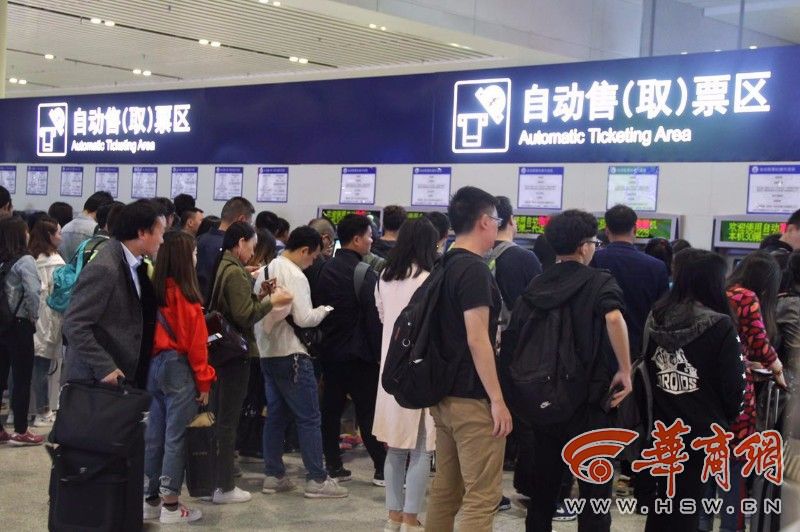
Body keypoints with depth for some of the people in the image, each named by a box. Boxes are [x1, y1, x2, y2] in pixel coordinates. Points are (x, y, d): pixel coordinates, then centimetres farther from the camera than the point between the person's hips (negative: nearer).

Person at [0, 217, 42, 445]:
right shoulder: (24, 260, -13)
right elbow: (33, 292, -23)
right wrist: (34, 316, -6)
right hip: (19, 325, -6)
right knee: (22, 379, 3)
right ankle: (20, 432, 8)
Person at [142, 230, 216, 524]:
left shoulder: (156, 290, 5)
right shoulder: (186, 294, -14)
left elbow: (152, 332, 10)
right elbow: (196, 341, -14)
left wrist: (157, 360, 16)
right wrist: (204, 380, -7)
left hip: (155, 366, 7)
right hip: (180, 369, -7)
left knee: (154, 434, 12)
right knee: (175, 437, 0)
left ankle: (150, 500, 20)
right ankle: (170, 506, 5)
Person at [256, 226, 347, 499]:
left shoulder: (265, 271, 12)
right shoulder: (295, 275, -15)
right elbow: (304, 318, -19)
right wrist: (324, 310, -3)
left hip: (267, 352, 9)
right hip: (291, 354, -9)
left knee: (276, 415, 14)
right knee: (309, 418, -3)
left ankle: (273, 475, 17)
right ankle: (317, 480, 0)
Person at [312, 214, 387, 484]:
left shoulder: (325, 271, 6)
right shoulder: (365, 274, -14)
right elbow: (374, 318, -17)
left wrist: (326, 337, 16)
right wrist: (379, 354, -11)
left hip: (330, 351, 6)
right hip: (359, 354, -6)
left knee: (331, 410, 10)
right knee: (368, 411, -1)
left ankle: (333, 466, 14)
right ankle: (382, 469, 4)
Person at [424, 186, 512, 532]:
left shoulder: (444, 267, 12)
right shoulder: (474, 270, -15)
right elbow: (476, 339, -20)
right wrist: (498, 399, -18)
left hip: (444, 393, 9)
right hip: (473, 398, -9)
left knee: (445, 489, 14)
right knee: (482, 495, -4)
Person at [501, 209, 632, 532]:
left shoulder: (535, 288, 8)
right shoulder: (600, 282, -6)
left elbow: (511, 341, 7)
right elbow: (613, 317, -28)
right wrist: (625, 370, -20)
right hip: (589, 402, -5)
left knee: (543, 490, 14)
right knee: (595, 494, 4)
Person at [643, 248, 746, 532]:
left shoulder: (656, 319, -1)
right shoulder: (720, 326, -16)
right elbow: (733, 386, -9)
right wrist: (727, 417, 10)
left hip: (661, 428, 4)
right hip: (702, 432, -4)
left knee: (663, 502, 16)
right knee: (686, 507, 6)